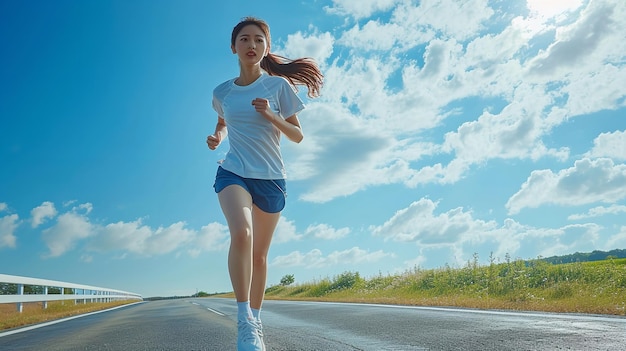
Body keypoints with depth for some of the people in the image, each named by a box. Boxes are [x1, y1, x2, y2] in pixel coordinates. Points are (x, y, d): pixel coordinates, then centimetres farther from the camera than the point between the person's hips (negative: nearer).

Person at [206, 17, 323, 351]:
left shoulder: (278, 85, -1)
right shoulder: (222, 92, 5)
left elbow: (298, 136, 0)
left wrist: (270, 115, -17)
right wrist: (216, 136, 4)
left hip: (271, 177, 0)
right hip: (233, 172, 0)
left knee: (259, 253, 8)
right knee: (241, 233, -29)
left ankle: (255, 319, 27)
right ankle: (243, 319, -22)